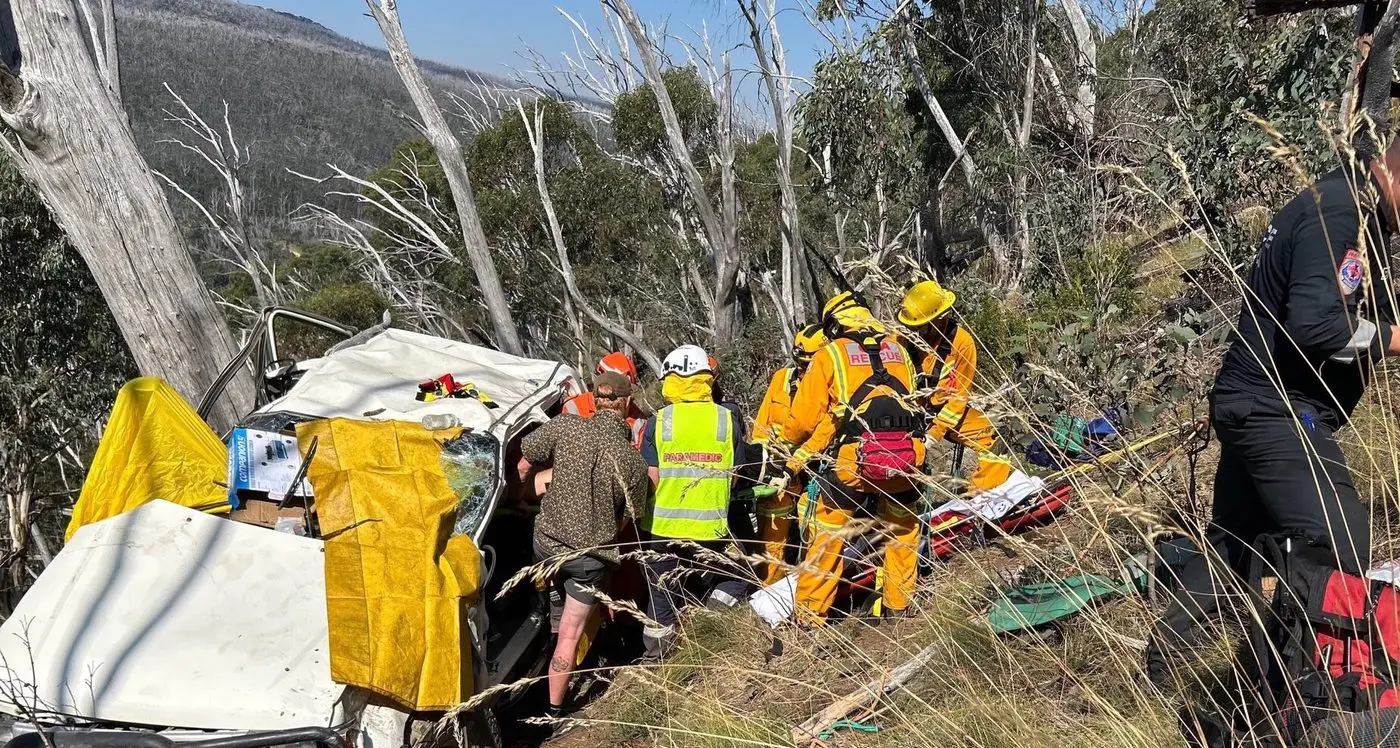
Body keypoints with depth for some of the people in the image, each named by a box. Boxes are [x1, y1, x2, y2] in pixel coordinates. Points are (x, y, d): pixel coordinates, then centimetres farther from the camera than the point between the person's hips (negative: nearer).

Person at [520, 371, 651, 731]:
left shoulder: (564, 426, -15)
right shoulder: (633, 461, -19)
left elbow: (525, 453, 0)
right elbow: (634, 515, -4)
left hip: (546, 540, 2)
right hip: (590, 556, -2)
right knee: (570, 635, 10)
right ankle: (554, 709, 19)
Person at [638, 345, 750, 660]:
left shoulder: (658, 421, -5)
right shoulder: (728, 419, -4)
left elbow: (652, 478, -6)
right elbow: (732, 478, 1)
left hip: (664, 526, 1)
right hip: (712, 527, -1)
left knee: (662, 594, 16)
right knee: (735, 577, 22)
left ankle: (655, 658, 24)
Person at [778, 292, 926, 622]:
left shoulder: (829, 354, 7)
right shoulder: (898, 349, 18)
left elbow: (803, 419, 7)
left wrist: (792, 444, 27)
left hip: (854, 459, -3)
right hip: (906, 455, 4)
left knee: (827, 537, 12)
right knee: (903, 530, 26)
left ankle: (810, 615, 17)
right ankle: (898, 605, 35)